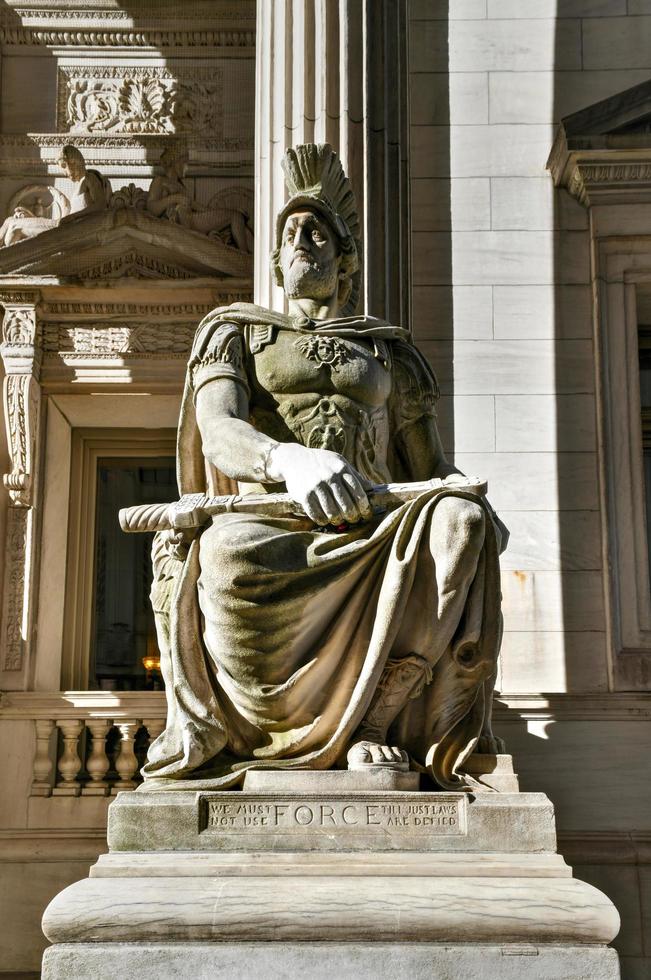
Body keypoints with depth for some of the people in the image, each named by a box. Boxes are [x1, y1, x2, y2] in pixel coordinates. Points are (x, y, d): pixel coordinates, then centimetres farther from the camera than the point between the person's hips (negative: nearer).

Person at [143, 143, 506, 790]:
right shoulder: (236, 331, 20)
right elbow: (217, 438, -1)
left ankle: (376, 720, -27)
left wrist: (466, 494, -8)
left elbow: (431, 468, 21)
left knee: (460, 520, -33)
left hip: (367, 542, 2)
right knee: (229, 553, -41)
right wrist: (289, 460, -28)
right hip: (270, 531, -1)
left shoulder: (388, 352, 27)